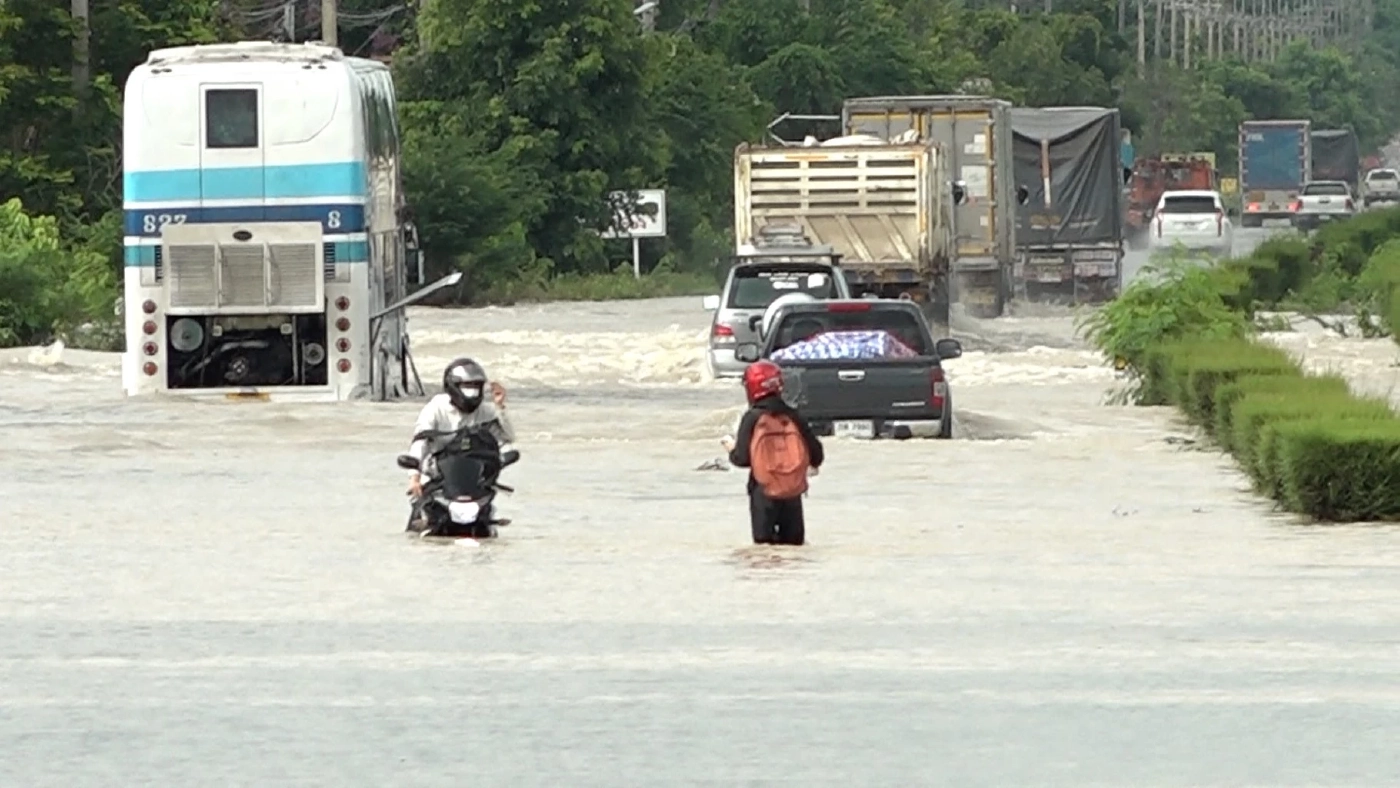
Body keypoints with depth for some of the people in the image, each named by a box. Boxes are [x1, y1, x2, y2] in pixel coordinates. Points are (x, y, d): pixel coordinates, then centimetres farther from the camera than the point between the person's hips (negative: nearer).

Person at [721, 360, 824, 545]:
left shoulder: (753, 418, -10)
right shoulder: (793, 417, 0)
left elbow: (742, 459, -12)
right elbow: (816, 452, 3)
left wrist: (732, 449, 11)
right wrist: (813, 464, 27)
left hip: (764, 492, -3)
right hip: (793, 491, 3)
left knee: (764, 544, 0)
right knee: (794, 542, 13)